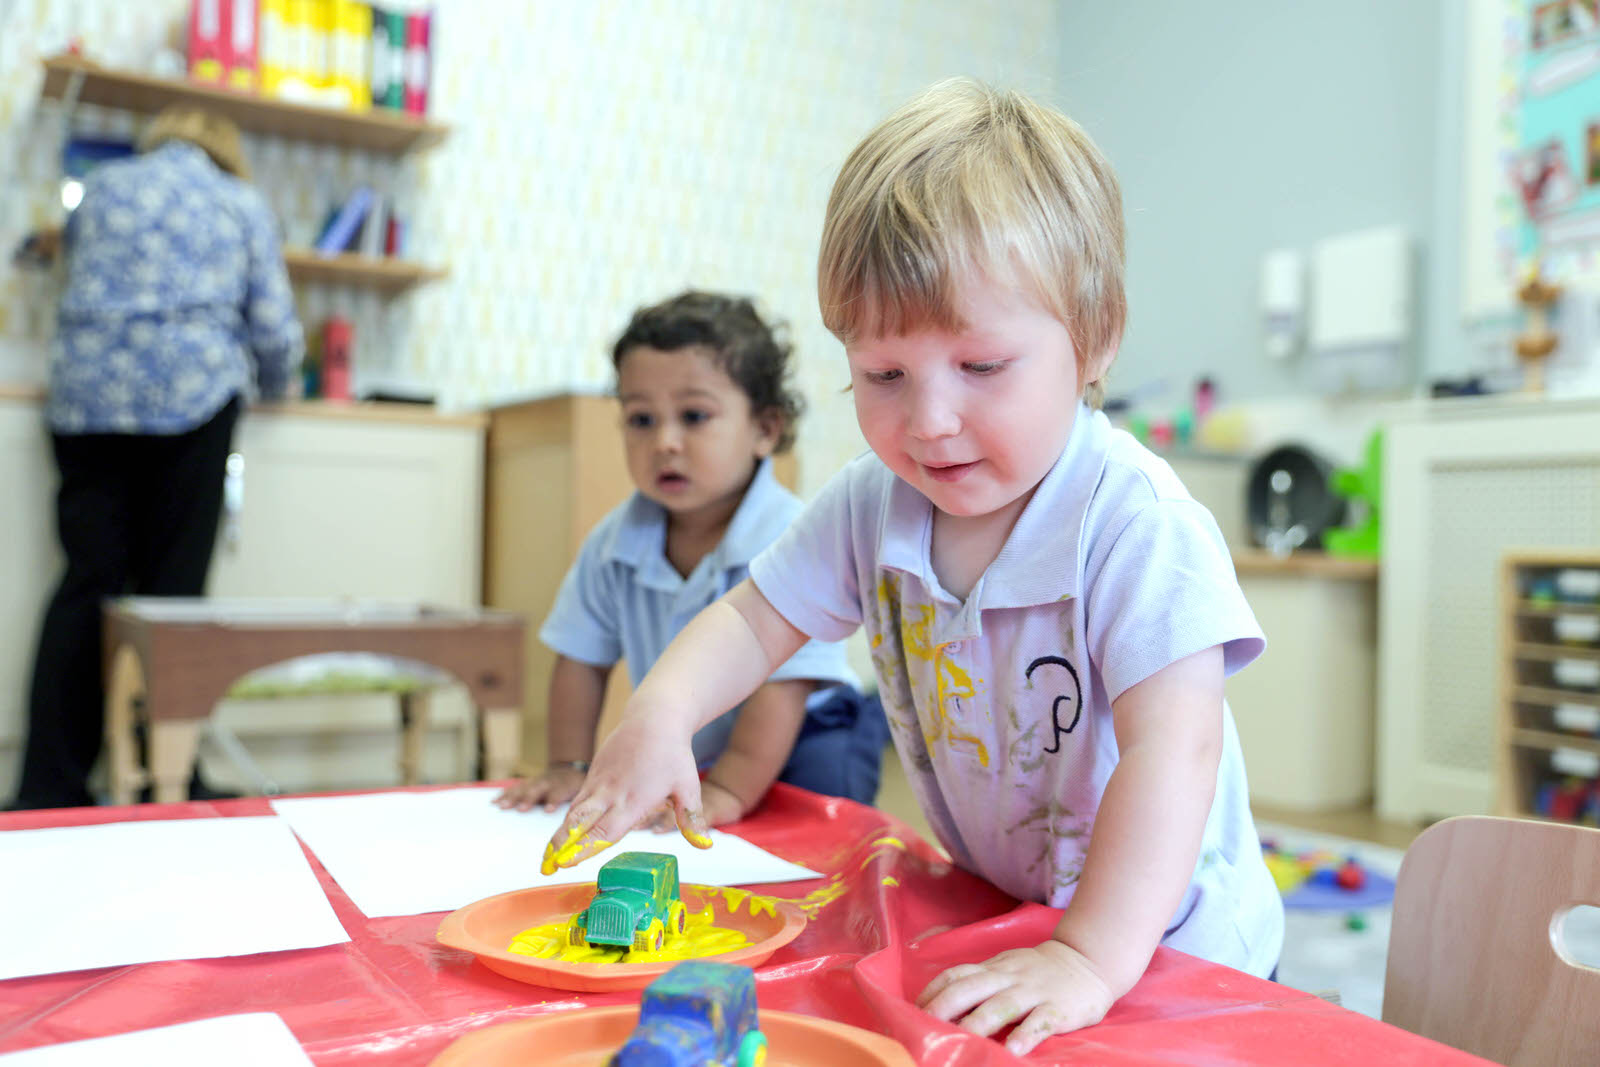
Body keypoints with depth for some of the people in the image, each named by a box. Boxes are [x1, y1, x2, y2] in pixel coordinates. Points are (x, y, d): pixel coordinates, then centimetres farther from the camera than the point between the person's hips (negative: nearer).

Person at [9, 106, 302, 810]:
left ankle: (49, 785, 3)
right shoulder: (243, 204, 11)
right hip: (193, 396, -3)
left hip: (87, 398, 3)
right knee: (172, 585, 0)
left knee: (88, 581, 4)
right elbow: (275, 330, 7)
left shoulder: (101, 186, 19)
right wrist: (272, 382, 27)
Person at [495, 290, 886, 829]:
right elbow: (582, 659, -2)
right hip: (685, 750, 5)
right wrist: (569, 765, -5)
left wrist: (725, 792, -32)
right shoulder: (614, 542, -12)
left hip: (802, 736, -5)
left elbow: (782, 682, -30)